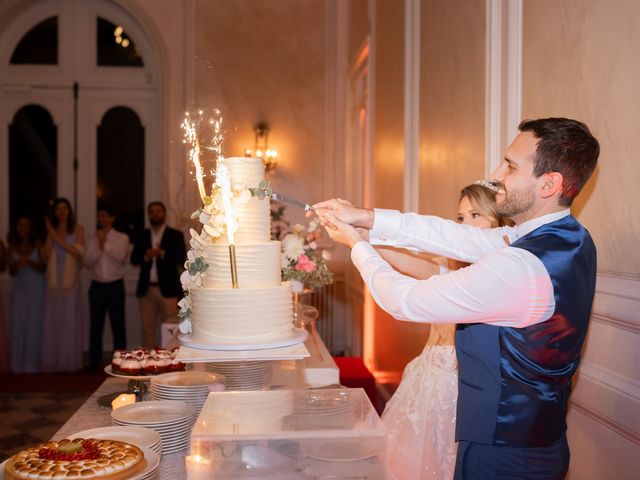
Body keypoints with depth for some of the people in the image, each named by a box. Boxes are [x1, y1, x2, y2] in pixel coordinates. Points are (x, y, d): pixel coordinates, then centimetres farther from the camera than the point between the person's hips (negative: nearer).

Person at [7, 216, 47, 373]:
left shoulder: (38, 245, -3)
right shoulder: (12, 247, 5)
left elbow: (43, 268, -4)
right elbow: (11, 272, 4)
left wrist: (30, 262, -22)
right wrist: (16, 265, -18)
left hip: (36, 289, -2)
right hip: (19, 289, 2)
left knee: (34, 325, -3)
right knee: (18, 325, -1)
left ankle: (31, 364, 3)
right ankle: (18, 364, 5)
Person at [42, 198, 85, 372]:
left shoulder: (77, 229, 5)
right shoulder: (52, 230, 13)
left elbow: (78, 251, -7)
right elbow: (47, 255, 4)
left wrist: (58, 239, -7)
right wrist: (50, 234, -2)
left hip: (70, 280, -3)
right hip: (54, 280, 3)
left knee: (69, 320, -3)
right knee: (53, 320, 1)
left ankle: (69, 361, 2)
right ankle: (53, 362, 5)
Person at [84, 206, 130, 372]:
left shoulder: (122, 238, 2)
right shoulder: (93, 240, 10)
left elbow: (120, 256, -15)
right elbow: (88, 261, -1)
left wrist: (105, 243, -10)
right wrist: (99, 245, -10)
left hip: (115, 286, -3)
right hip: (97, 286, 3)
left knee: (118, 325, -1)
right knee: (95, 326, 6)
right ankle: (95, 362, 13)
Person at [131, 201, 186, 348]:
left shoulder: (175, 235, 3)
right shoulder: (143, 235, 12)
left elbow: (182, 258, -8)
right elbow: (134, 259, 5)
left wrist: (163, 254, -20)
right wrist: (146, 257, -15)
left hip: (167, 289, -3)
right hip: (146, 289, 3)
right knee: (147, 328, 6)